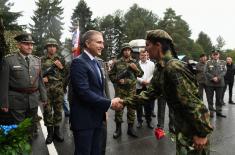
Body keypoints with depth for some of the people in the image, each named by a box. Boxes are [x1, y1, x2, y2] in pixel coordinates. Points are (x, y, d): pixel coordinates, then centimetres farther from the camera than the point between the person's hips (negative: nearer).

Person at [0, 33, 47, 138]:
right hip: (16, 101, -4)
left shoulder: (37, 60, 6)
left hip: (34, 100, 4)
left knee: (32, 127, 20)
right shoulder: (8, 60, -8)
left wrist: (43, 97, 8)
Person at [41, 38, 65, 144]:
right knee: (47, 111, 2)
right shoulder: (42, 60, 5)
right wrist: (42, 78, -12)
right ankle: (50, 133, 15)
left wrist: (61, 67, -8)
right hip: (46, 89, -1)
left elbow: (66, 74, 9)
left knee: (58, 110, 7)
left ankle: (57, 131, 20)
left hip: (58, 89, 2)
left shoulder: (60, 60, 9)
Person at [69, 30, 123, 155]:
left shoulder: (95, 63, 13)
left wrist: (104, 109, 2)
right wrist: (109, 103, -20)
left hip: (97, 118, 8)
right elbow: (84, 92, -25)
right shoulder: (78, 62, -16)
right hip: (84, 119, -8)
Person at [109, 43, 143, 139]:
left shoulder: (134, 62, 7)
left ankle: (130, 128, 22)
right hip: (120, 90, -2)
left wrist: (136, 68, -12)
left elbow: (141, 74, 6)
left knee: (132, 109, 9)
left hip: (132, 90, 2)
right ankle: (118, 129, 18)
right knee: (118, 109, 4)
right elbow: (111, 75, 5)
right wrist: (117, 80, -11)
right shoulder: (117, 63, 1)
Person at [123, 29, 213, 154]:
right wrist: (124, 102, 4)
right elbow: (149, 94, 8)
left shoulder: (173, 67, -26)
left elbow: (192, 102, -27)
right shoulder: (160, 69, 4)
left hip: (194, 127, -9)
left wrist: (202, 133, -22)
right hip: (181, 125, 9)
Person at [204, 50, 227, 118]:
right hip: (210, 83, -2)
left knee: (219, 98, 8)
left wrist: (218, 78, -14)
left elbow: (224, 71, 0)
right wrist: (213, 78, -15)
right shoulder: (208, 62, 3)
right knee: (210, 98, 3)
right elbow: (206, 72, -4)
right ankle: (211, 111, 14)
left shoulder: (223, 62, 9)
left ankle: (219, 111, 19)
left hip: (220, 83, 2)